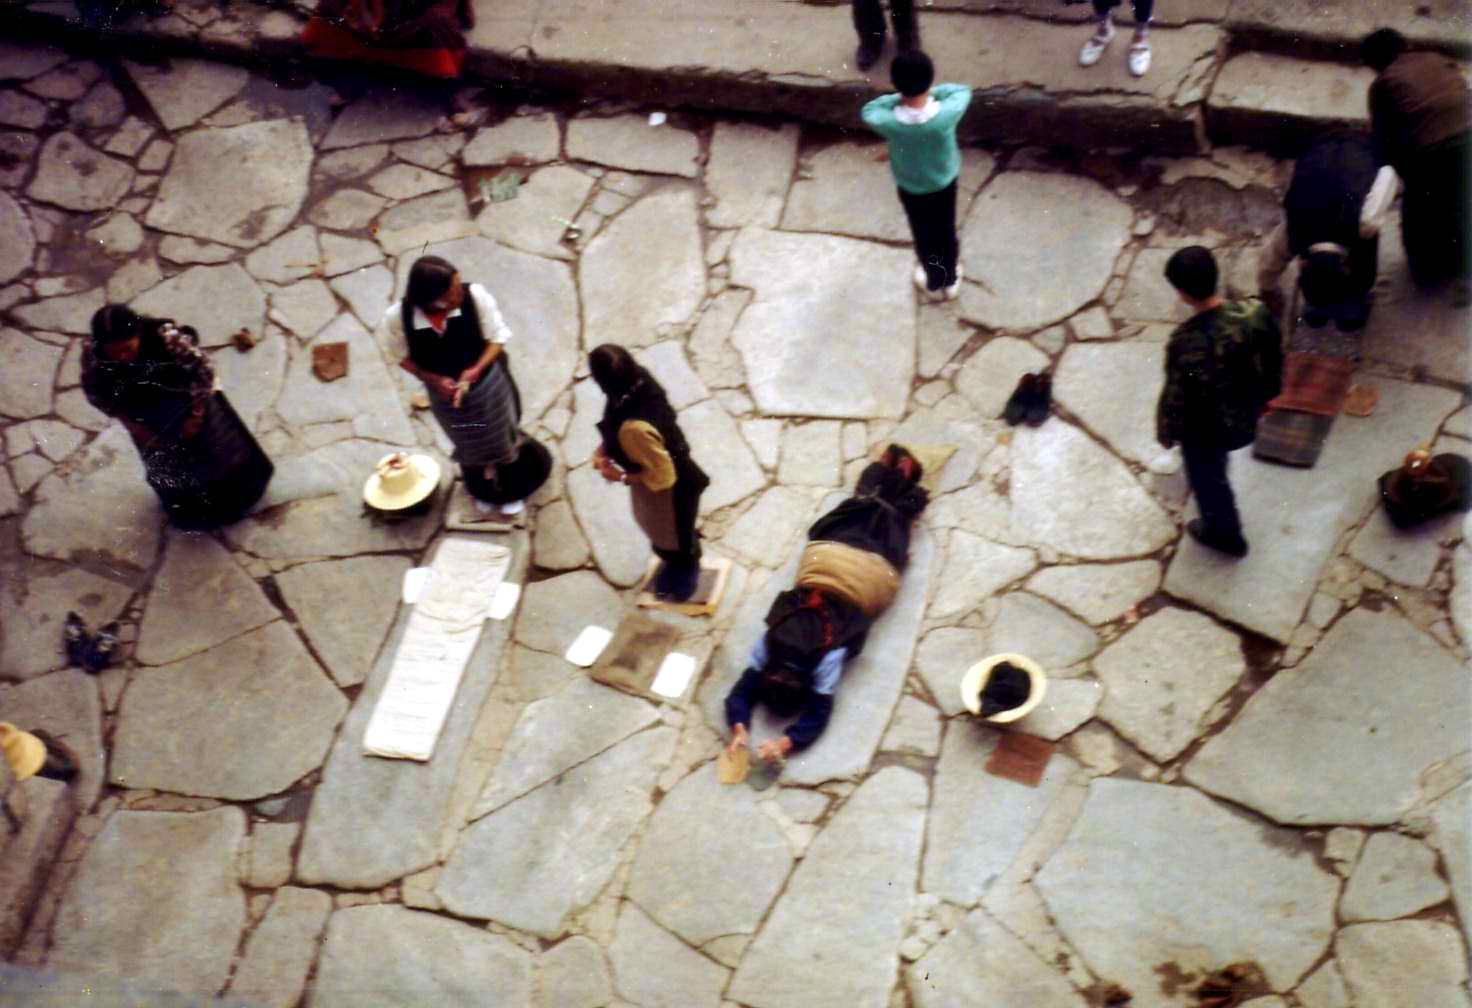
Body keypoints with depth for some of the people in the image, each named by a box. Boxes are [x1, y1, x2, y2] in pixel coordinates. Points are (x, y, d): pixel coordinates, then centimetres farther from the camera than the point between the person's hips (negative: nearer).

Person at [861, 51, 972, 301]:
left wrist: (900, 96, -19)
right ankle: (950, 281, 48)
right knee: (946, 231, 26)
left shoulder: (891, 123, -36)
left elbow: (868, 111, -11)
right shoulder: (946, 114, -35)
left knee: (924, 235, 24)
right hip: (945, 181, 1)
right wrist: (932, 92, -12)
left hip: (911, 187, 0)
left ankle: (934, 283, 47)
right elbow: (963, 90, -11)